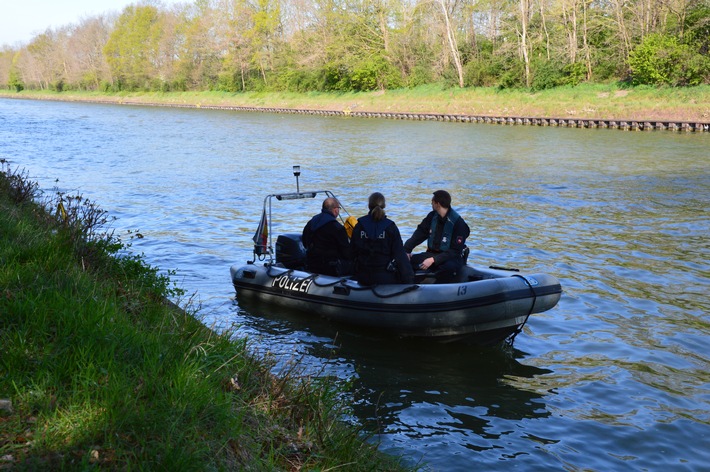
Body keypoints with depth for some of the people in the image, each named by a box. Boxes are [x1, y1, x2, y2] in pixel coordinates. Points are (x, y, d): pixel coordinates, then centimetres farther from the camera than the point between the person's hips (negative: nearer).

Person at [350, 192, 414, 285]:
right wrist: (408, 279, -4)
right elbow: (400, 254, -8)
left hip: (363, 277, 3)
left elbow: (353, 251, 6)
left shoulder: (359, 226, 0)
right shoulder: (390, 227, -7)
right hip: (386, 277, -3)